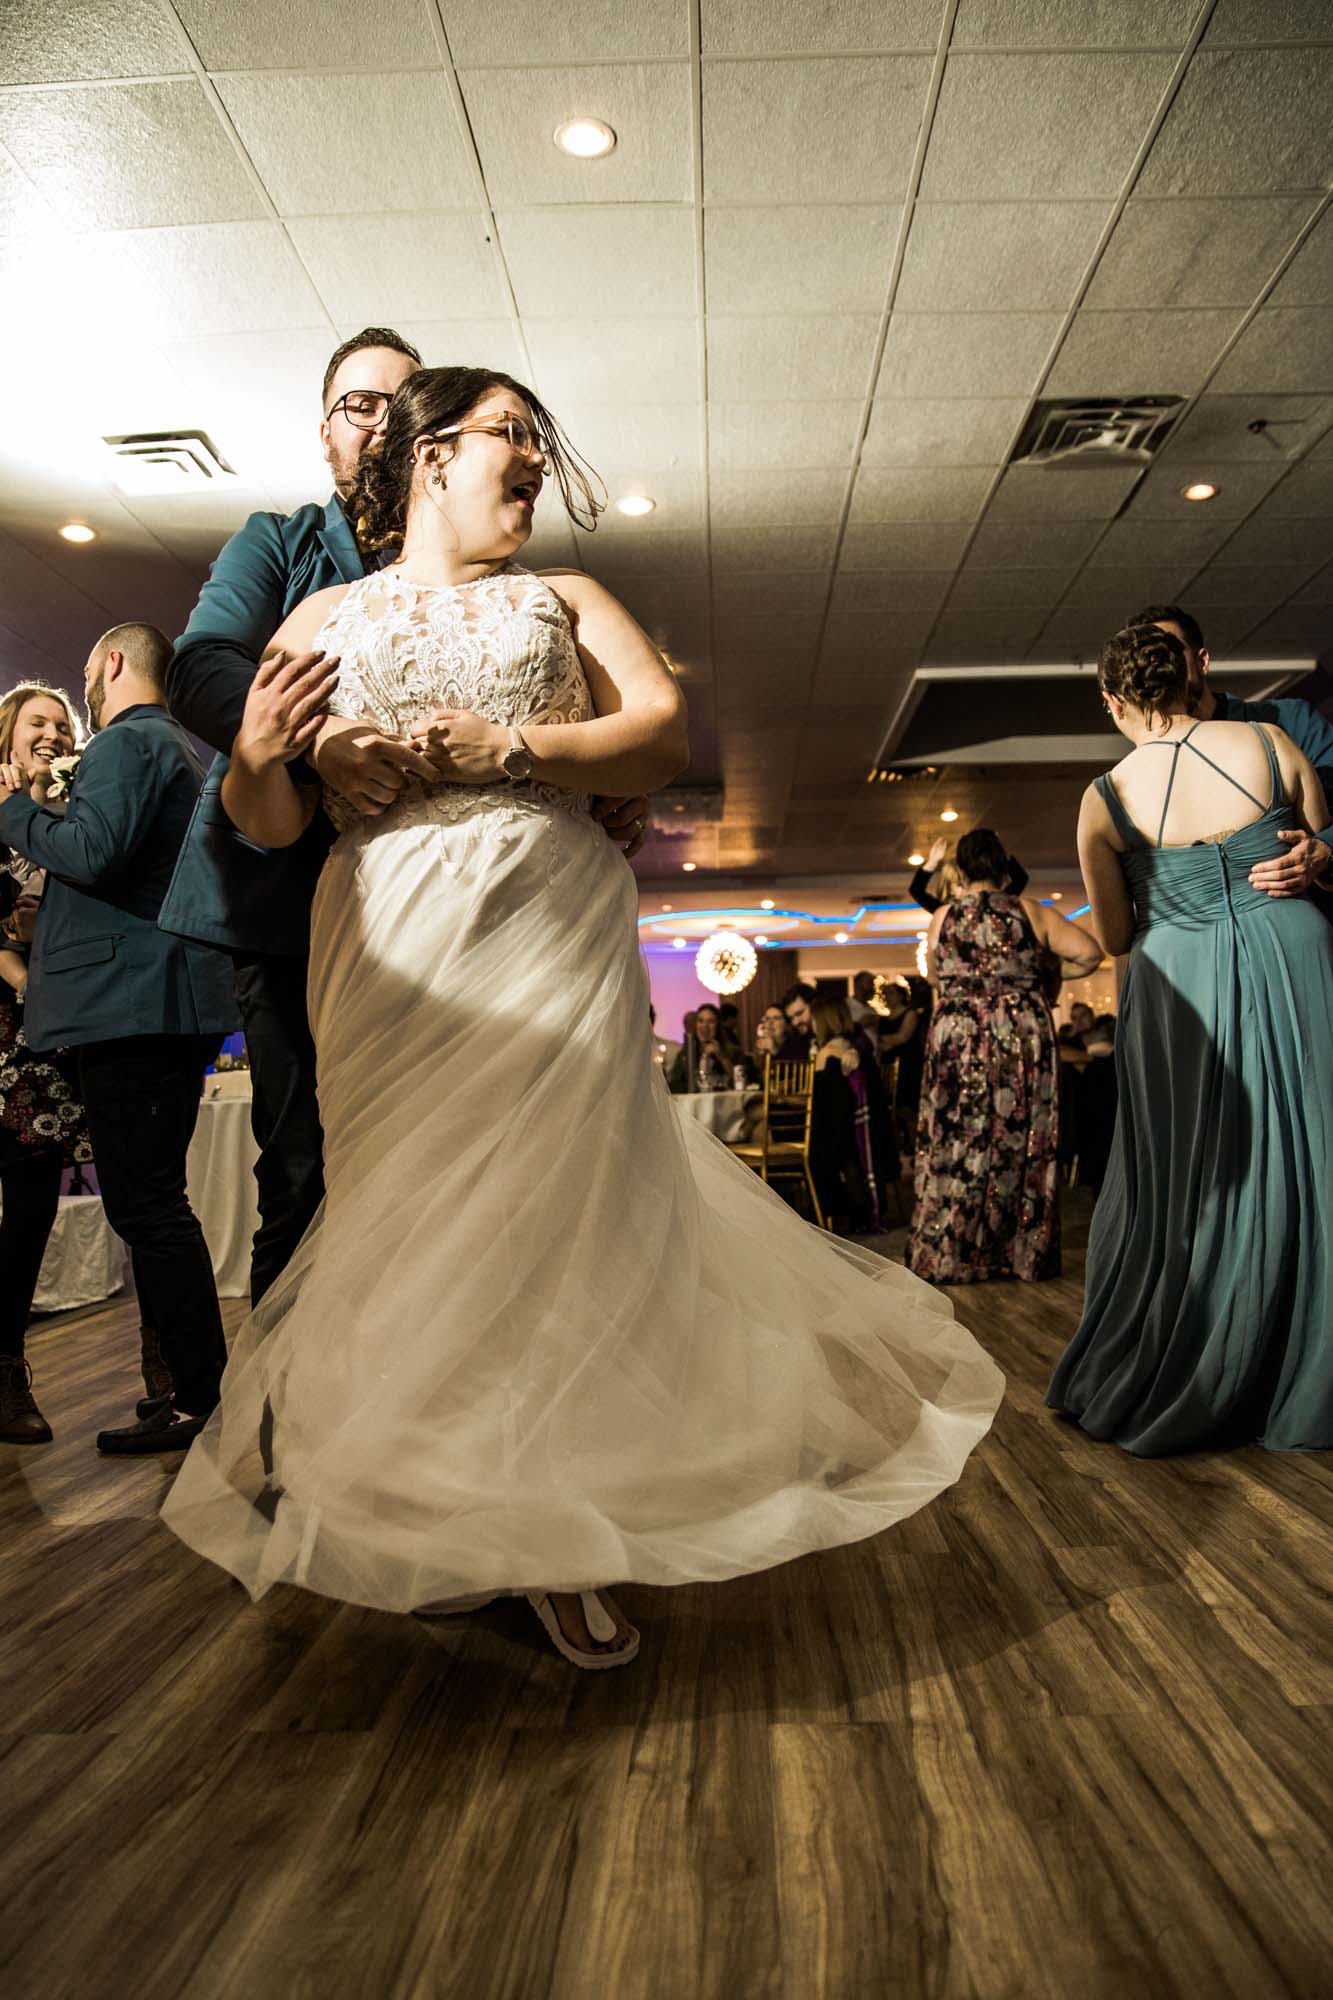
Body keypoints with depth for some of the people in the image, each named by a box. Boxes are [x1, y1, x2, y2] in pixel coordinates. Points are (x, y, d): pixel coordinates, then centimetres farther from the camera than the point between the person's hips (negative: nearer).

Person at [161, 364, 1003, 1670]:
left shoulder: (566, 600, 19)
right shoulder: (327, 618, 17)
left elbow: (663, 738, 4)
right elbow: (272, 822, 11)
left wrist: (514, 751, -9)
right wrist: (253, 760, -12)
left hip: (554, 931, 1)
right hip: (394, 947, 0)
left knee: (560, 1198, -5)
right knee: (416, 1209, -2)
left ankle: (558, 1541, 8)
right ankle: (436, 1524, 17)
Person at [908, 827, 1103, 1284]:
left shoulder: (943, 917, 3)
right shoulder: (1030, 911, 3)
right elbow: (1090, 952, 0)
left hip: (959, 1035, -1)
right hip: (1026, 1035, 1)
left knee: (958, 1141, 4)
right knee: (1023, 1140, 8)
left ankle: (949, 1256, 8)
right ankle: (1024, 1252, 15)